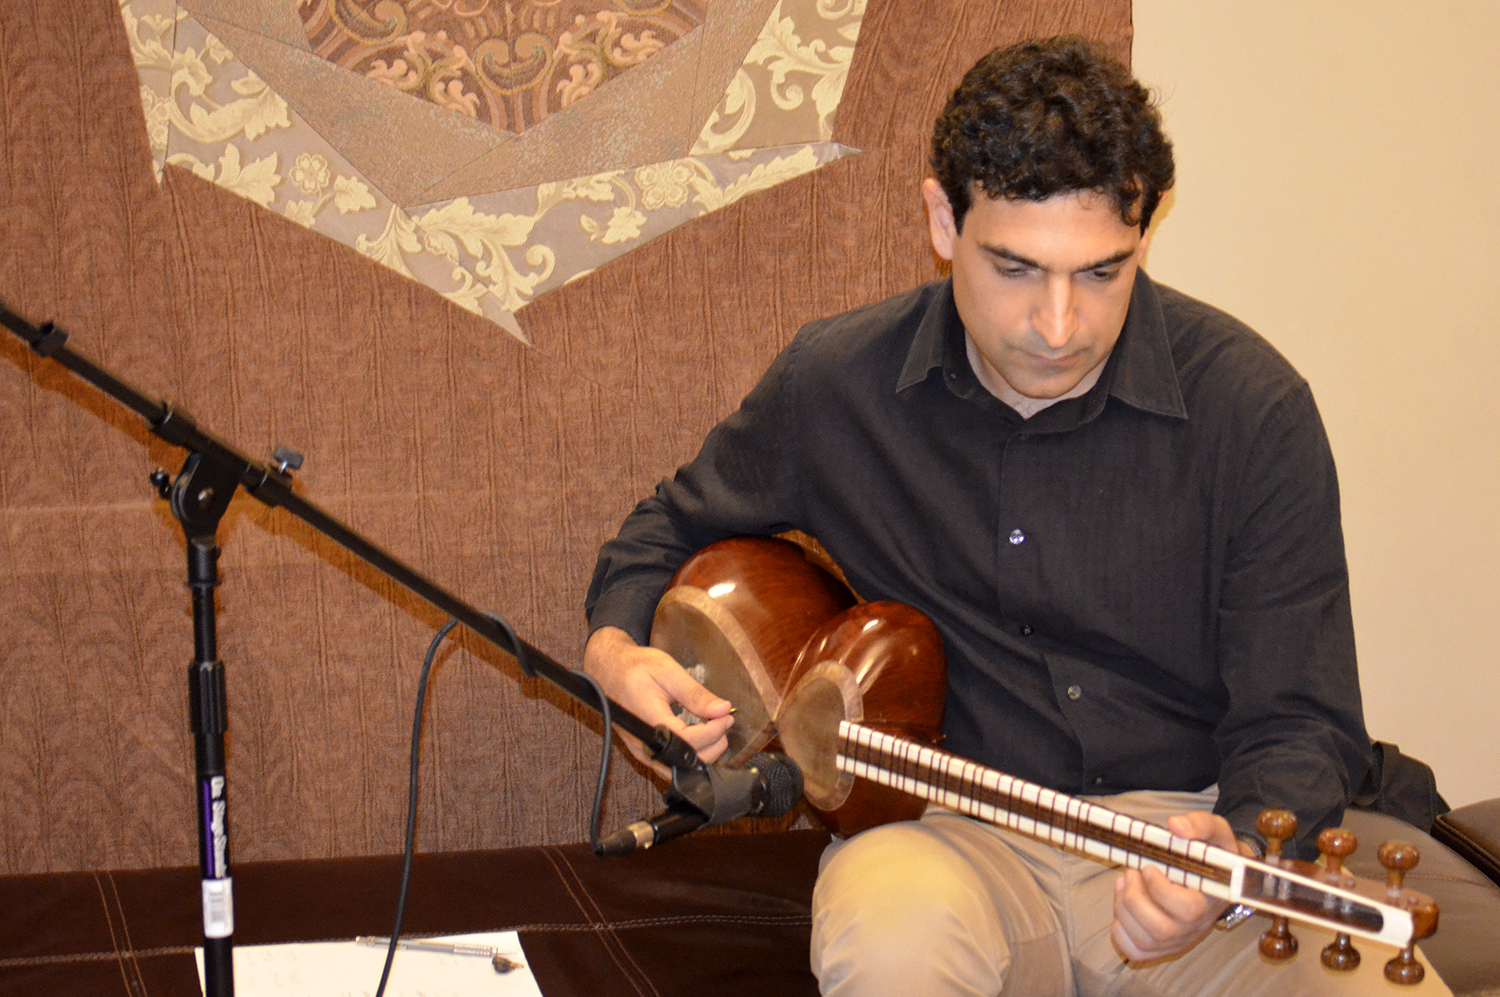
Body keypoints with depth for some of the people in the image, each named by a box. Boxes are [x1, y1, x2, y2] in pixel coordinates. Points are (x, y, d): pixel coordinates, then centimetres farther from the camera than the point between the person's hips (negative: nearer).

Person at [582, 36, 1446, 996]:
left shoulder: (1251, 405, -9)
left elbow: (1301, 726, -6)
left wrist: (1233, 850, -27)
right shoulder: (834, 385, -2)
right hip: (947, 834, 0)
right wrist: (617, 645, -2)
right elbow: (681, 523, 19)